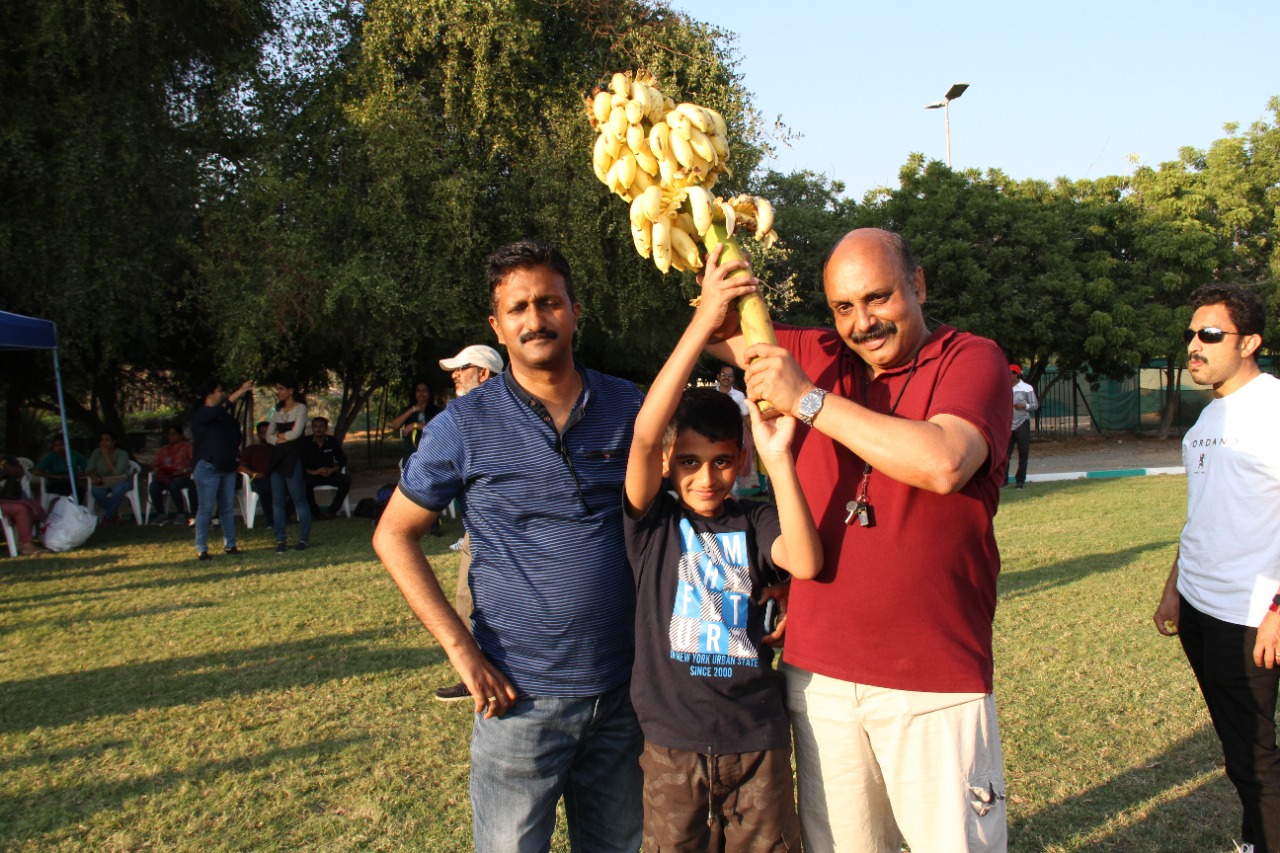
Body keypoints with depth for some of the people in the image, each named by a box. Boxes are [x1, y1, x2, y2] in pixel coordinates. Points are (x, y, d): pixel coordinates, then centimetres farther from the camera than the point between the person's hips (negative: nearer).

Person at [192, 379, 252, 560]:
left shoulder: (225, 416, 15)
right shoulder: (201, 414, -8)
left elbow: (236, 435, 19)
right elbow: (222, 407, -27)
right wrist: (241, 391, -29)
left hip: (228, 468, 7)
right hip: (207, 468, -7)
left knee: (228, 508, 9)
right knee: (205, 509, -5)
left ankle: (230, 545, 14)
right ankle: (201, 549, 0)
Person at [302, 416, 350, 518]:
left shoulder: (333, 442, -1)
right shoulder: (306, 443, -7)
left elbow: (342, 460, 6)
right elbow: (301, 464, -8)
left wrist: (333, 470, -14)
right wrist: (313, 472, -26)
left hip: (329, 474, 2)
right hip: (312, 475, -2)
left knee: (346, 479, -25)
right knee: (304, 483, -36)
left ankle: (332, 510, -15)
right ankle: (315, 511, -13)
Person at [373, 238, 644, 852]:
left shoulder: (628, 408, 0)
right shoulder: (466, 425, -6)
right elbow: (393, 534, 0)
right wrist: (461, 650, -8)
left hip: (623, 690, 3)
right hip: (520, 697, -2)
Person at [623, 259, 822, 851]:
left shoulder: (753, 523, 0)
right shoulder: (653, 522, -4)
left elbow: (806, 562, -20)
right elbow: (644, 435, -21)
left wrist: (778, 457, -27)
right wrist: (702, 322, -26)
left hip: (757, 741, 1)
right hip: (672, 742, -1)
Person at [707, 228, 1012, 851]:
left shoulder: (970, 359, -5)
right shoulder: (816, 357, 9)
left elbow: (942, 465, -24)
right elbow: (722, 333, 21)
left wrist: (808, 399, -21)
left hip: (934, 683, -4)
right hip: (817, 674, 4)